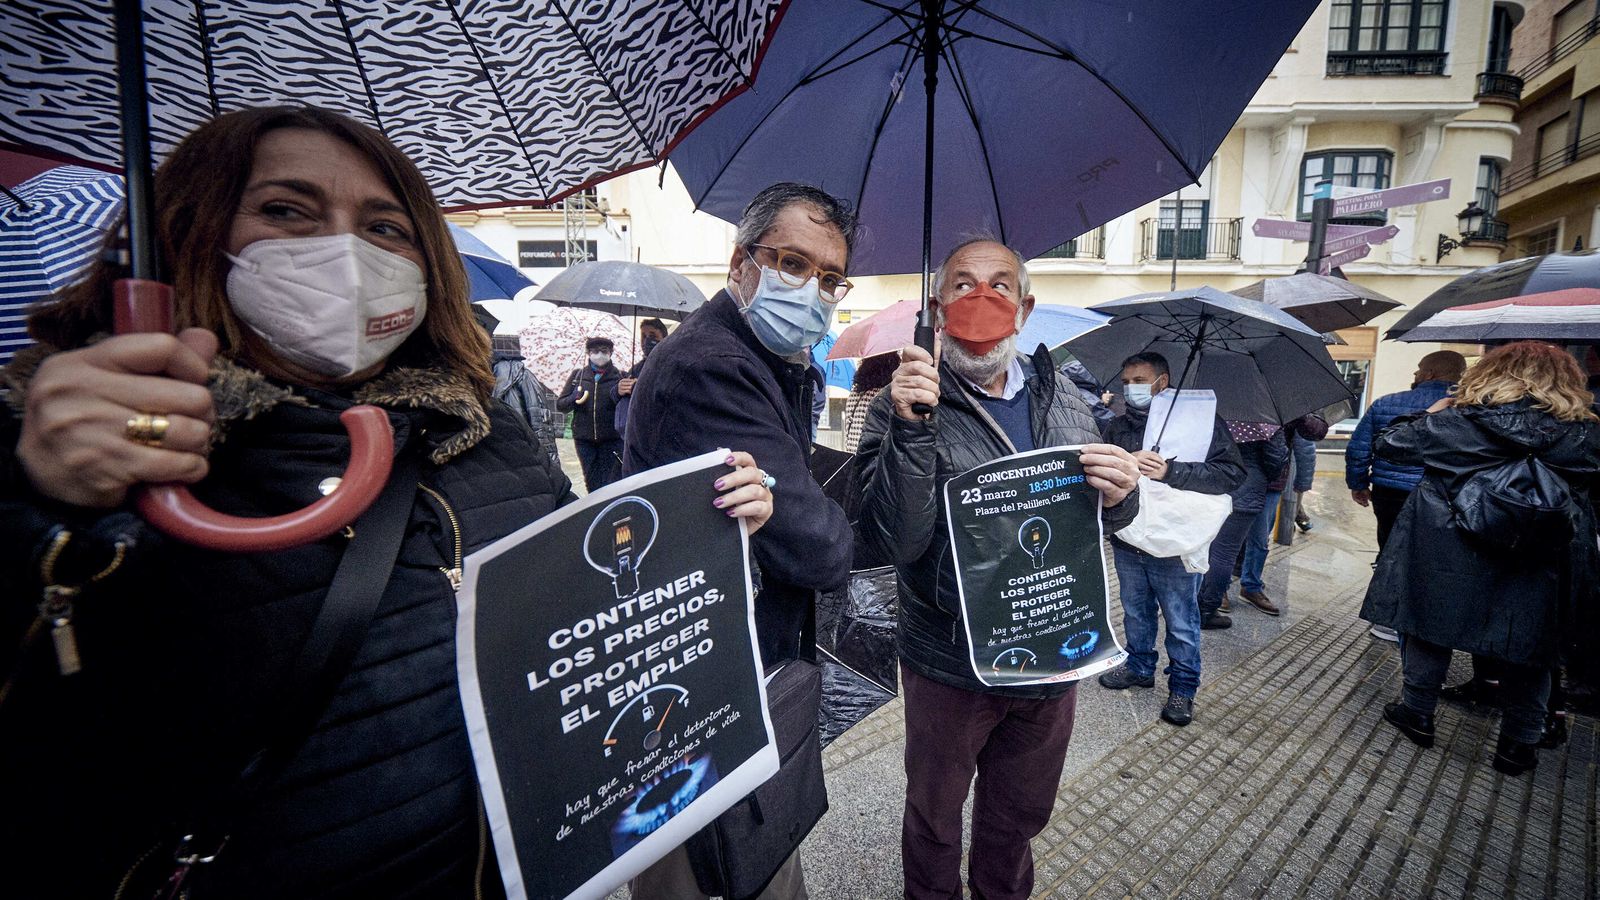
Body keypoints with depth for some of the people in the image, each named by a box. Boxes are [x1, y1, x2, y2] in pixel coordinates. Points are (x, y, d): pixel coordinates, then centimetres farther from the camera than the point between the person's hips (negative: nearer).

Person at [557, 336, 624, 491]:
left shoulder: (620, 377, 2)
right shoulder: (577, 375, 10)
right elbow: (559, 404, 10)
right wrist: (573, 399, -10)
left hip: (612, 439, -3)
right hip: (584, 440, 3)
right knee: (591, 483, 10)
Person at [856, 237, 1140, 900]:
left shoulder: (1063, 397, 1)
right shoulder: (904, 404, -15)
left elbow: (1103, 519, 9)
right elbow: (895, 541, -25)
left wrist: (1120, 495, -14)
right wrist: (913, 428, -36)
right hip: (949, 664, -4)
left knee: (1021, 813, 27)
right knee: (933, 815, 21)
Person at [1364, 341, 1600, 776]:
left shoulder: (1455, 422, -8)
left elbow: (1390, 443, -1)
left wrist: (1431, 414, 13)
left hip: (1446, 559, -2)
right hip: (1537, 573, 2)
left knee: (1428, 629, 14)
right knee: (1527, 647, 16)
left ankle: (1417, 713, 24)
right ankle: (1518, 743, 24)